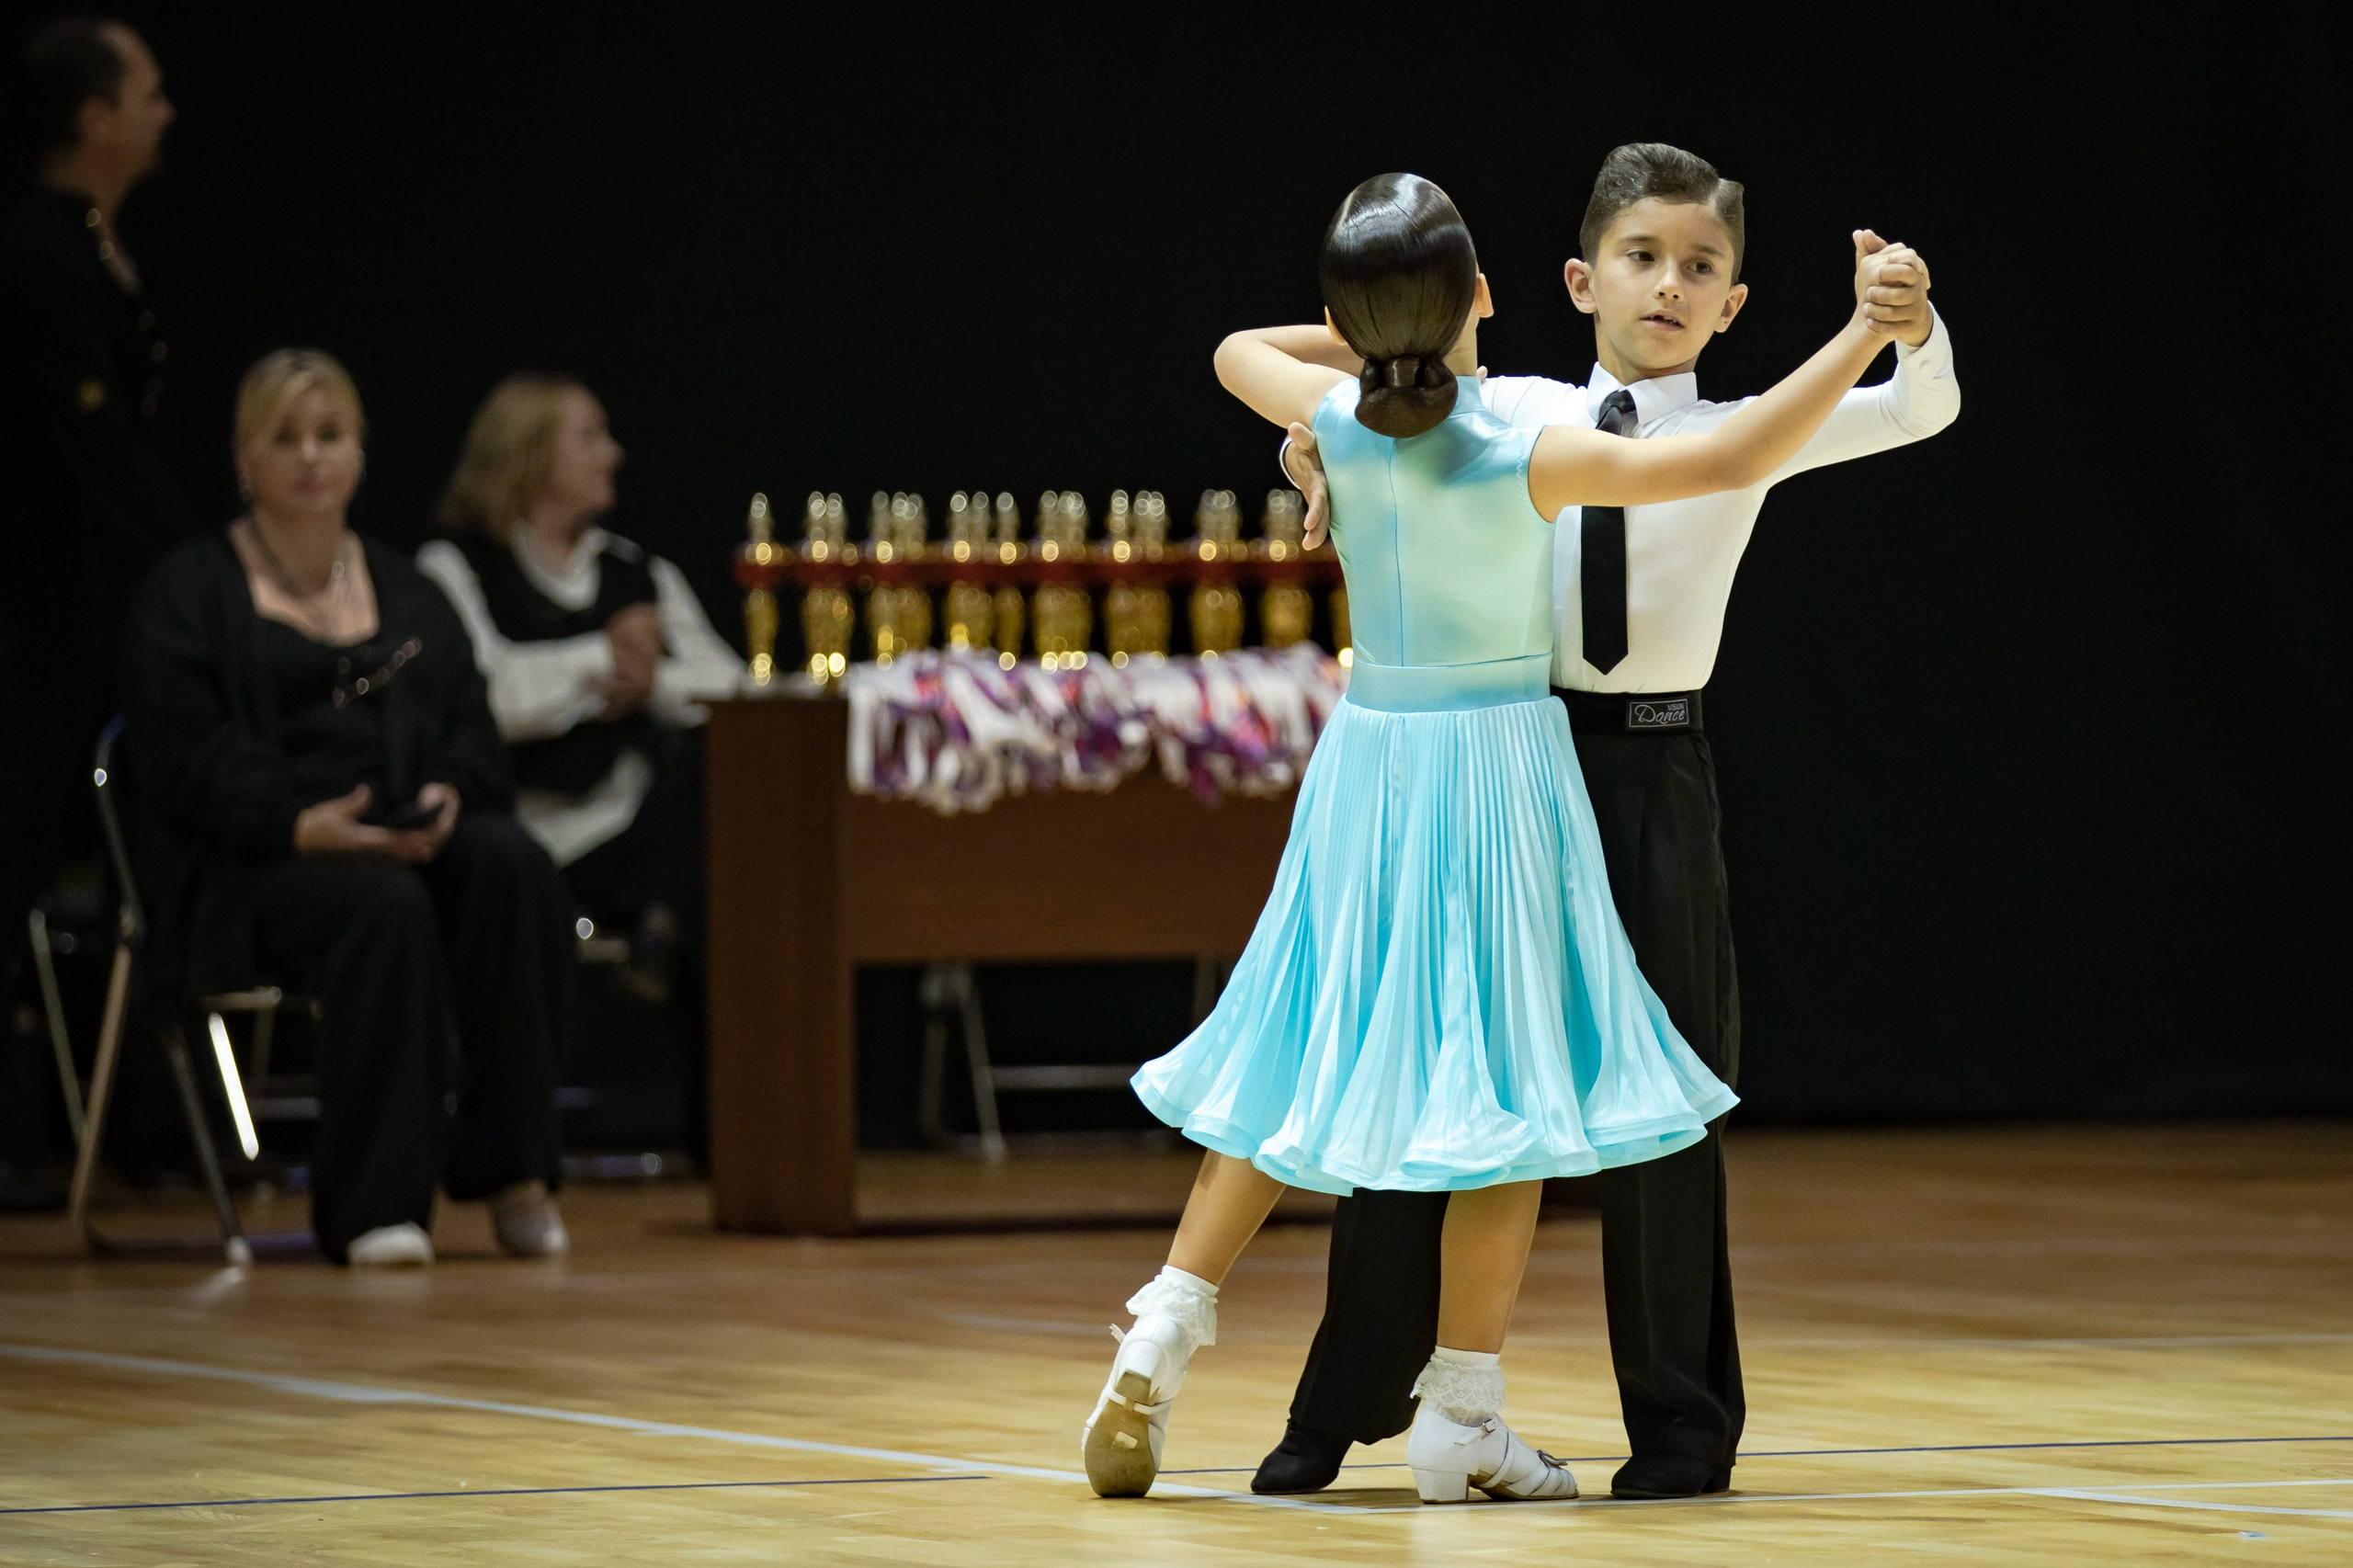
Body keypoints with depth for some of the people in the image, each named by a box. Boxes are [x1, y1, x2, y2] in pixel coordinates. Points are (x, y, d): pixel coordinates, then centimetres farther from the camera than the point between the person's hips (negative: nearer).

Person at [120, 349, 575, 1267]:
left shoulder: (407, 596, 23)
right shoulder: (189, 596, 7)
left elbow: (471, 731, 13)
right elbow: (182, 760, -6)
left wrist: (449, 796, -12)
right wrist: (303, 826, -23)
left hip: (408, 837, 4)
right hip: (255, 864, -4)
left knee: (511, 865, -29)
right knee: (386, 907, -37)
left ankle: (514, 1172, -25)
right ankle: (373, 1203, -33)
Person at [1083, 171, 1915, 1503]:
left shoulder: (1341, 426, -7)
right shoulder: (1529, 461, -19)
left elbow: (1239, 352, 16)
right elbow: (1738, 458, -23)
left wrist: (1395, 342, 20)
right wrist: (1867, 332, -19)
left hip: (1368, 758, 5)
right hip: (1498, 765, -5)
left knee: (1301, 1062, 15)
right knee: (1510, 1084, 2)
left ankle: (1168, 1323, 5)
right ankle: (1463, 1416, 0)